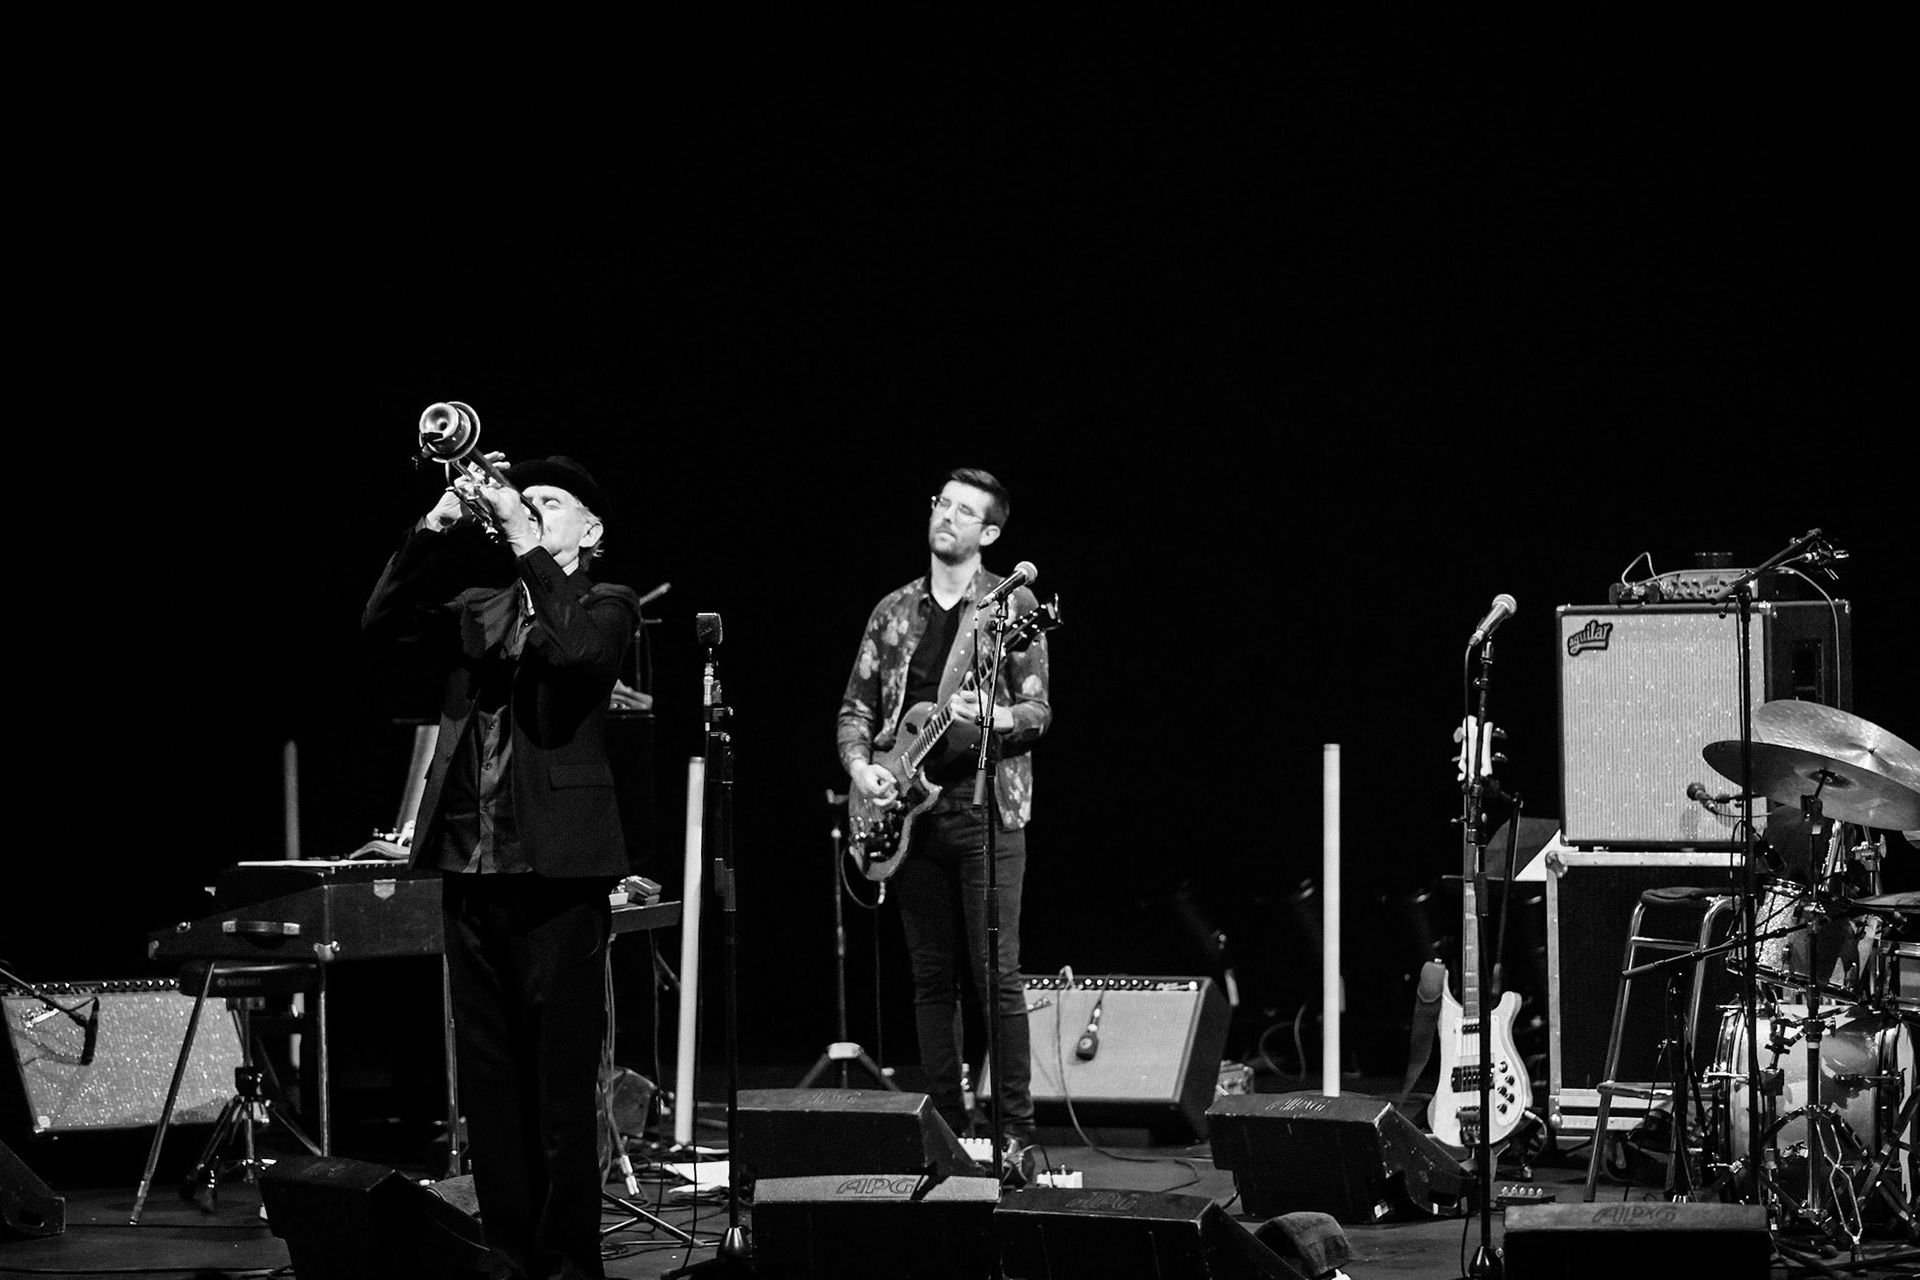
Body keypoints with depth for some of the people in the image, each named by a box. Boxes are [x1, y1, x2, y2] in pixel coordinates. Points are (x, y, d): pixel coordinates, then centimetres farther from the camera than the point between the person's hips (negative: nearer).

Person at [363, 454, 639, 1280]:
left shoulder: (604, 606, 5)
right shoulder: (476, 611, 18)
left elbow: (579, 651, -17)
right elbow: (383, 620, 3)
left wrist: (526, 546, -17)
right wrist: (440, 527, -6)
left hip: (557, 869, -5)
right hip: (471, 867, 5)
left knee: (561, 1081, -6)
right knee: (487, 1084, 7)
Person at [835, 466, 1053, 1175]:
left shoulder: (1012, 604, 1)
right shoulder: (894, 611, 14)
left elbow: (1039, 710, -4)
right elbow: (856, 708, 16)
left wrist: (992, 717, -24)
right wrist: (860, 766, -3)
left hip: (987, 810, -5)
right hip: (911, 814, 5)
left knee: (997, 975, -9)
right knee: (932, 977, 6)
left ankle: (1017, 1132, -6)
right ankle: (948, 1127, 11)